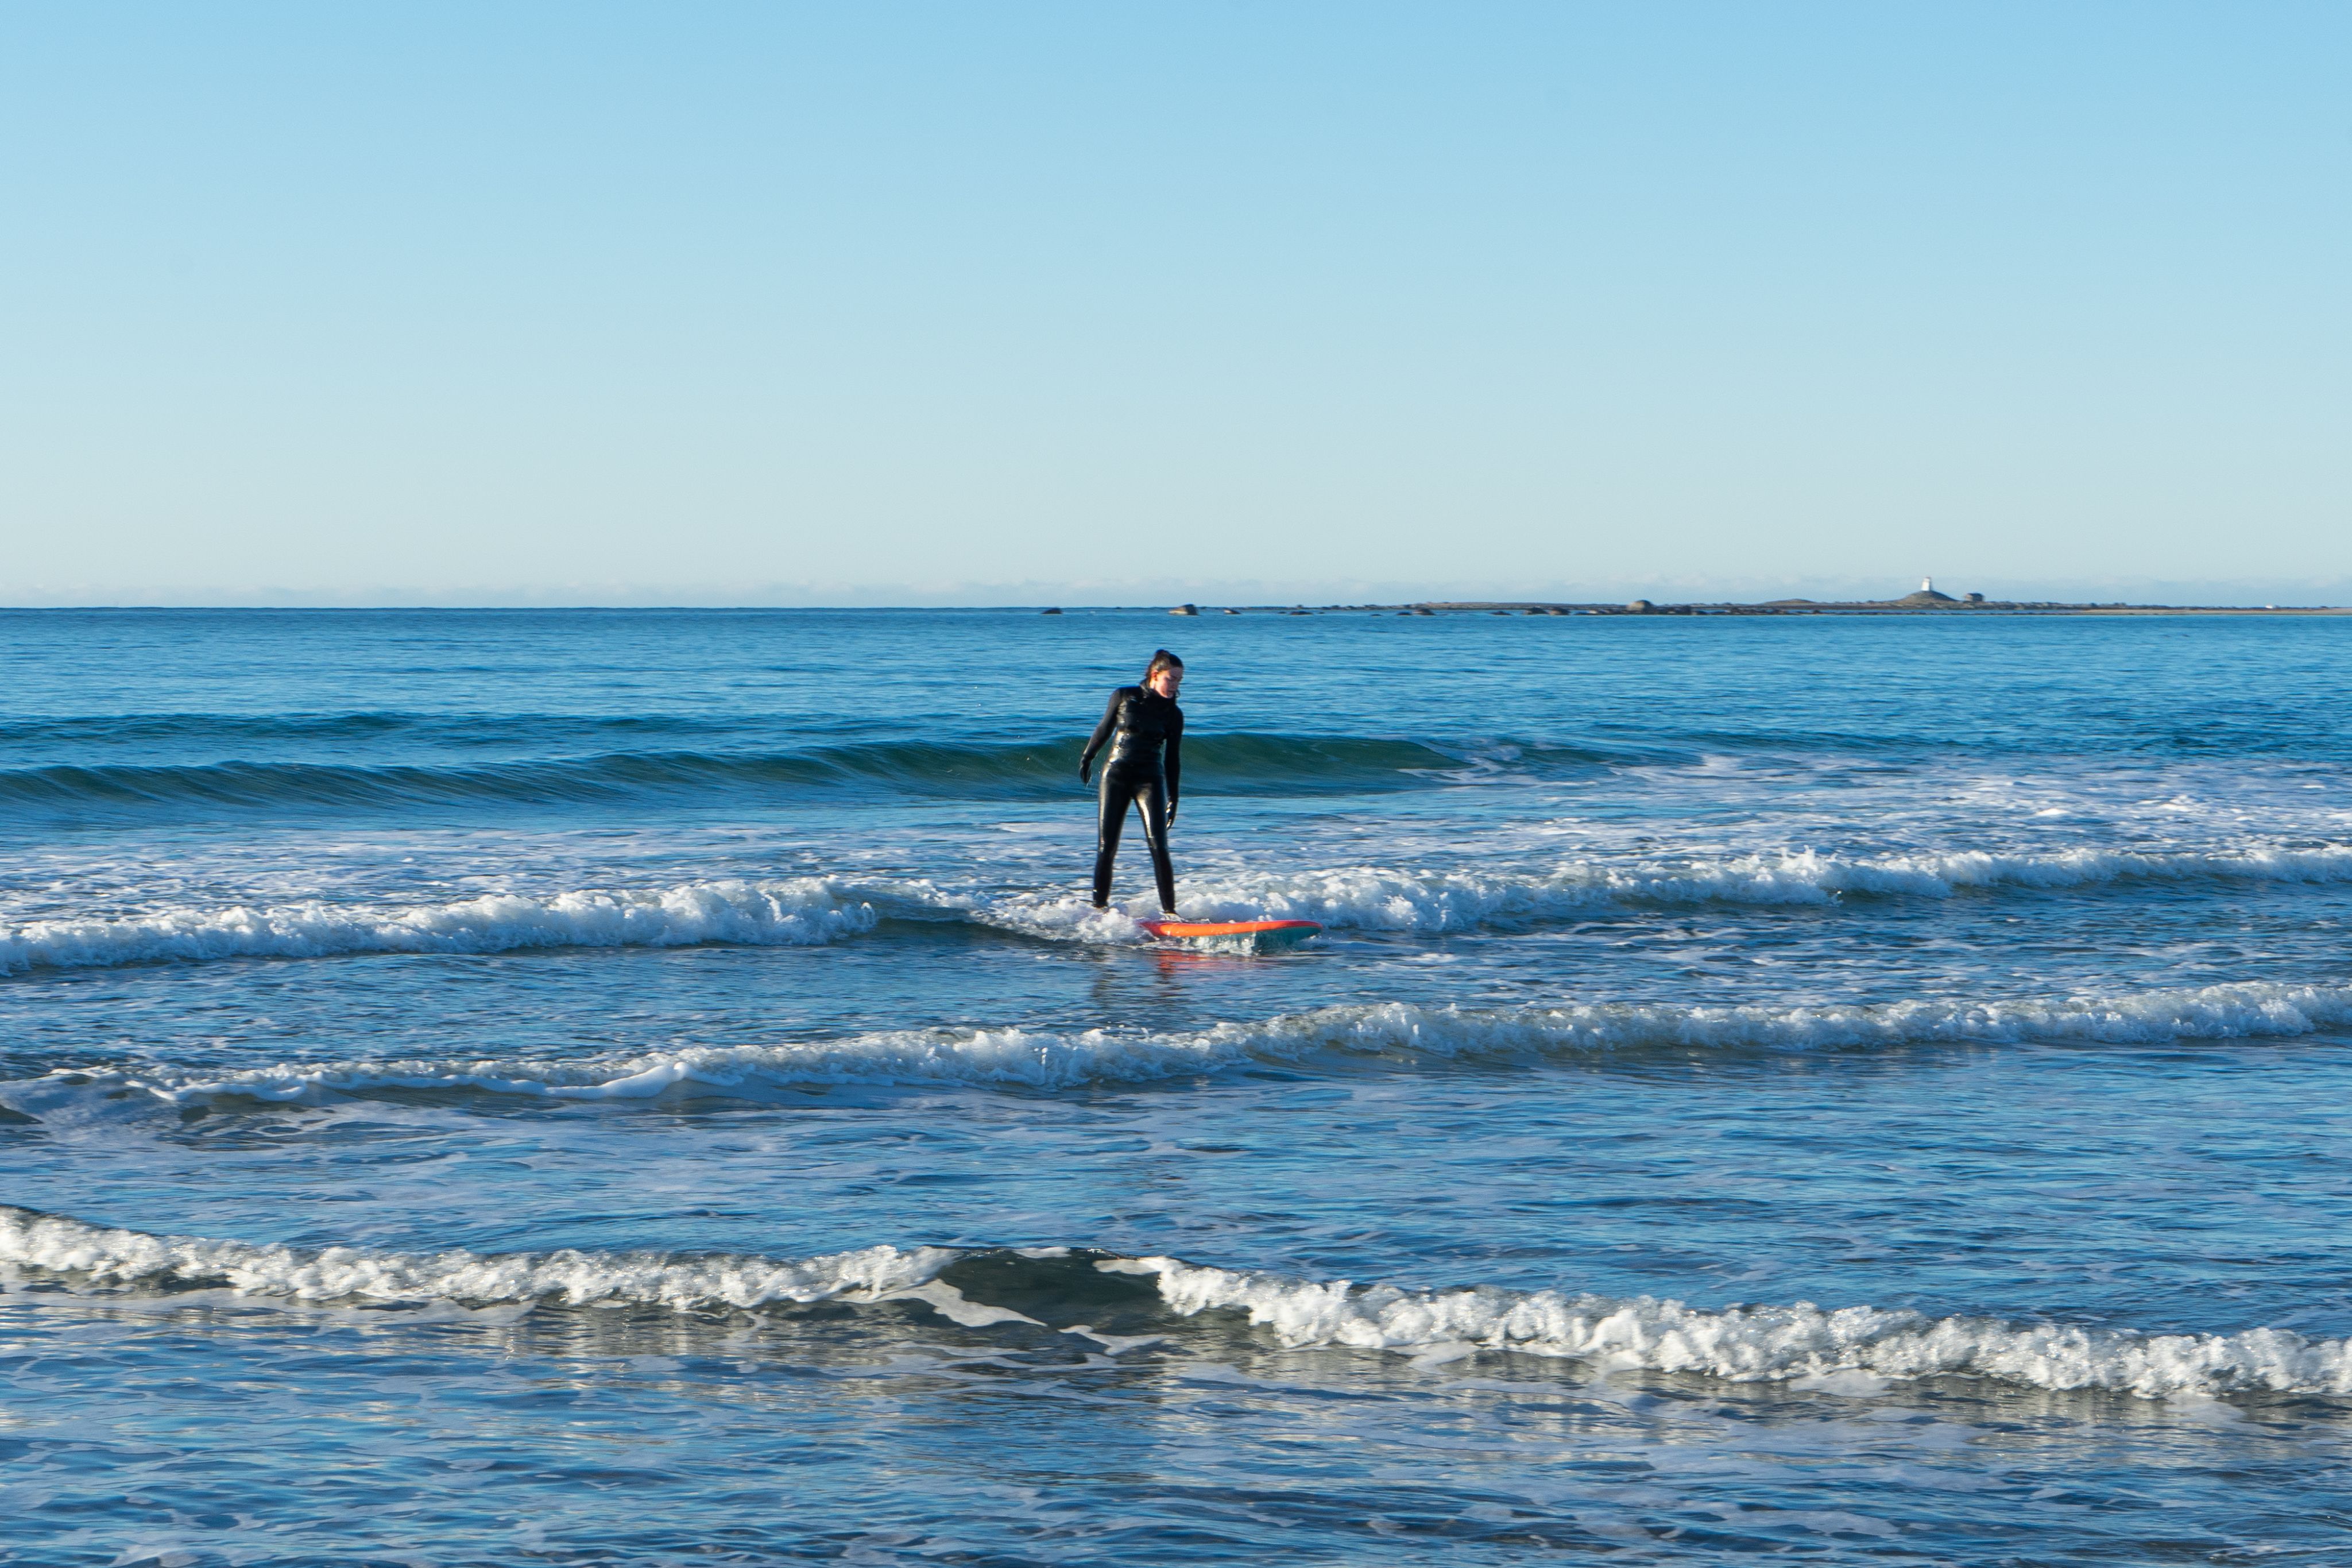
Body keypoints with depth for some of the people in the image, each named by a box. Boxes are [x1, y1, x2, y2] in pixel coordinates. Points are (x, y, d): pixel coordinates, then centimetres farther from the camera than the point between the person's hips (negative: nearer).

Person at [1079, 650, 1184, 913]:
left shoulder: (1173, 714, 2)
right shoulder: (1124, 697, -1)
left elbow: (1173, 759, 6)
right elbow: (1104, 729, 14)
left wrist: (1173, 799, 5)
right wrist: (1087, 757, 24)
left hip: (1150, 780, 0)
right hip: (1116, 775, 0)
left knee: (1158, 846, -13)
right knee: (1106, 847, -1)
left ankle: (1169, 911, -13)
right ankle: (1100, 906, 10)